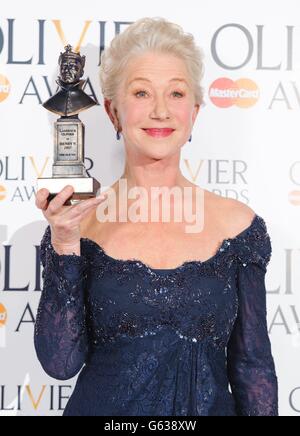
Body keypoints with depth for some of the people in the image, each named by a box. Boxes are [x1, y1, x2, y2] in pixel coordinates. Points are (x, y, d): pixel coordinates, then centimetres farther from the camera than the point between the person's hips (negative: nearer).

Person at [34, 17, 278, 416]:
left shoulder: (238, 225, -7)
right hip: (103, 406, -1)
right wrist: (64, 246, -21)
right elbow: (60, 363, -13)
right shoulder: (78, 224, -8)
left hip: (210, 405, 1)